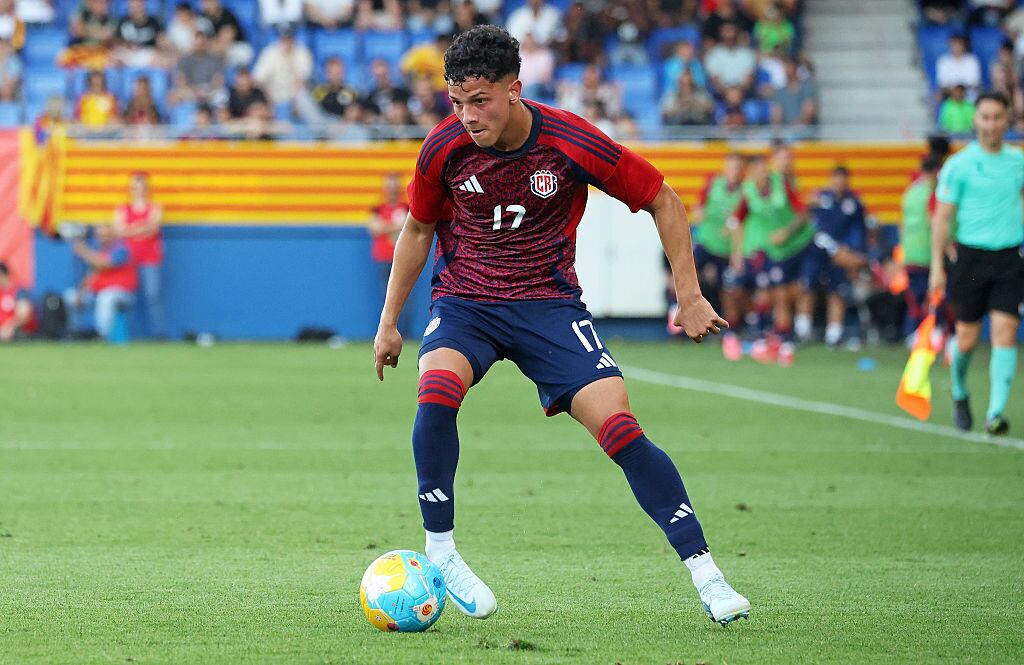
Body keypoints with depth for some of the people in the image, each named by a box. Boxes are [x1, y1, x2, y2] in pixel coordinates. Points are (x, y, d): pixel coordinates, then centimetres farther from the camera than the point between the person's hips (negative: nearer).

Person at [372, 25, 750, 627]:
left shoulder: (572, 143, -16)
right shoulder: (445, 148, -10)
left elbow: (662, 199, -3)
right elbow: (418, 229, 10)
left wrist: (690, 296, -4)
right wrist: (389, 322, 11)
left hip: (549, 301, -1)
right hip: (464, 301, 1)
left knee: (620, 429, -16)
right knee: (437, 390, -32)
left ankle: (706, 576, -9)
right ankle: (440, 551, -15)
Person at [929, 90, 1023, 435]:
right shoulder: (958, 165, -3)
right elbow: (942, 217, -1)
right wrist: (937, 265, -7)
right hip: (972, 255, -2)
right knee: (966, 339, 2)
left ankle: (995, 413, -12)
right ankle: (960, 395, 31)